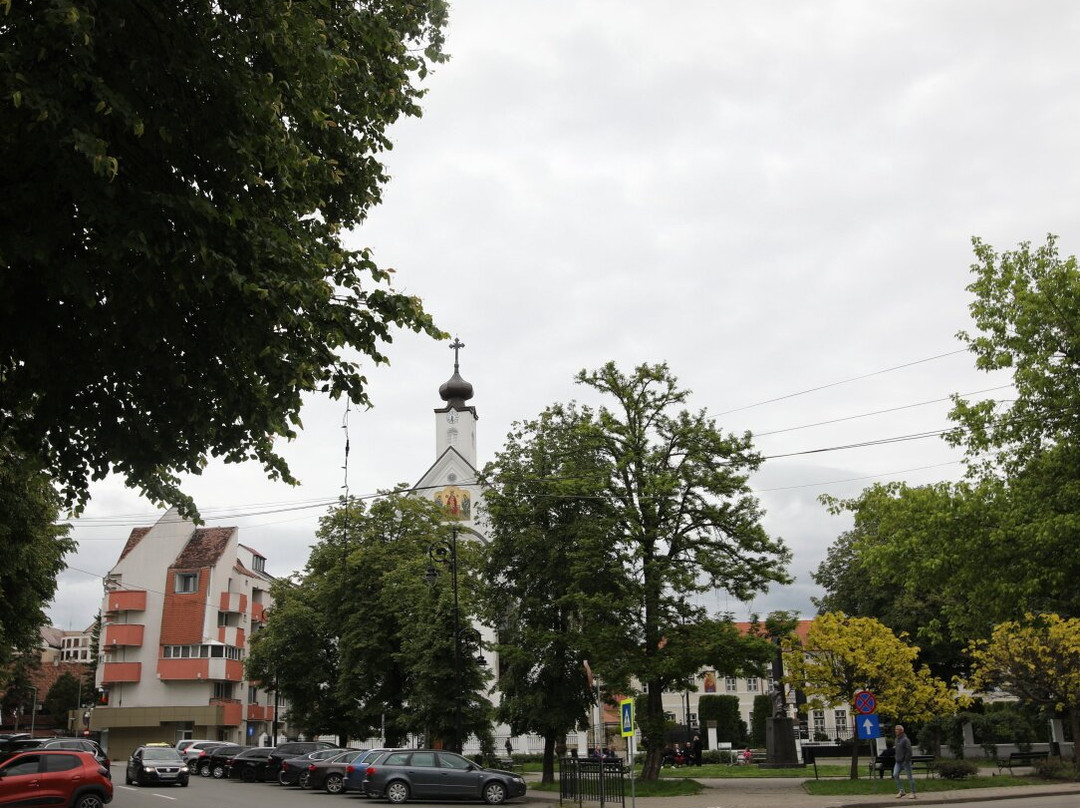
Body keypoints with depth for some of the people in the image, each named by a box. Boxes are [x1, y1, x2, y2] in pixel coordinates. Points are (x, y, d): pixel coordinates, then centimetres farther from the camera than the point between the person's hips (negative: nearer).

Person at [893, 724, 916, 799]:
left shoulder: (905, 739, -15)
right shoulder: (897, 739, 13)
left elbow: (909, 751, -18)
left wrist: (906, 760, -19)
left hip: (905, 761, -8)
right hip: (898, 762, 8)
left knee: (910, 777, 1)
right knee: (895, 775, -5)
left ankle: (913, 793, 10)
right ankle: (901, 791, 4)